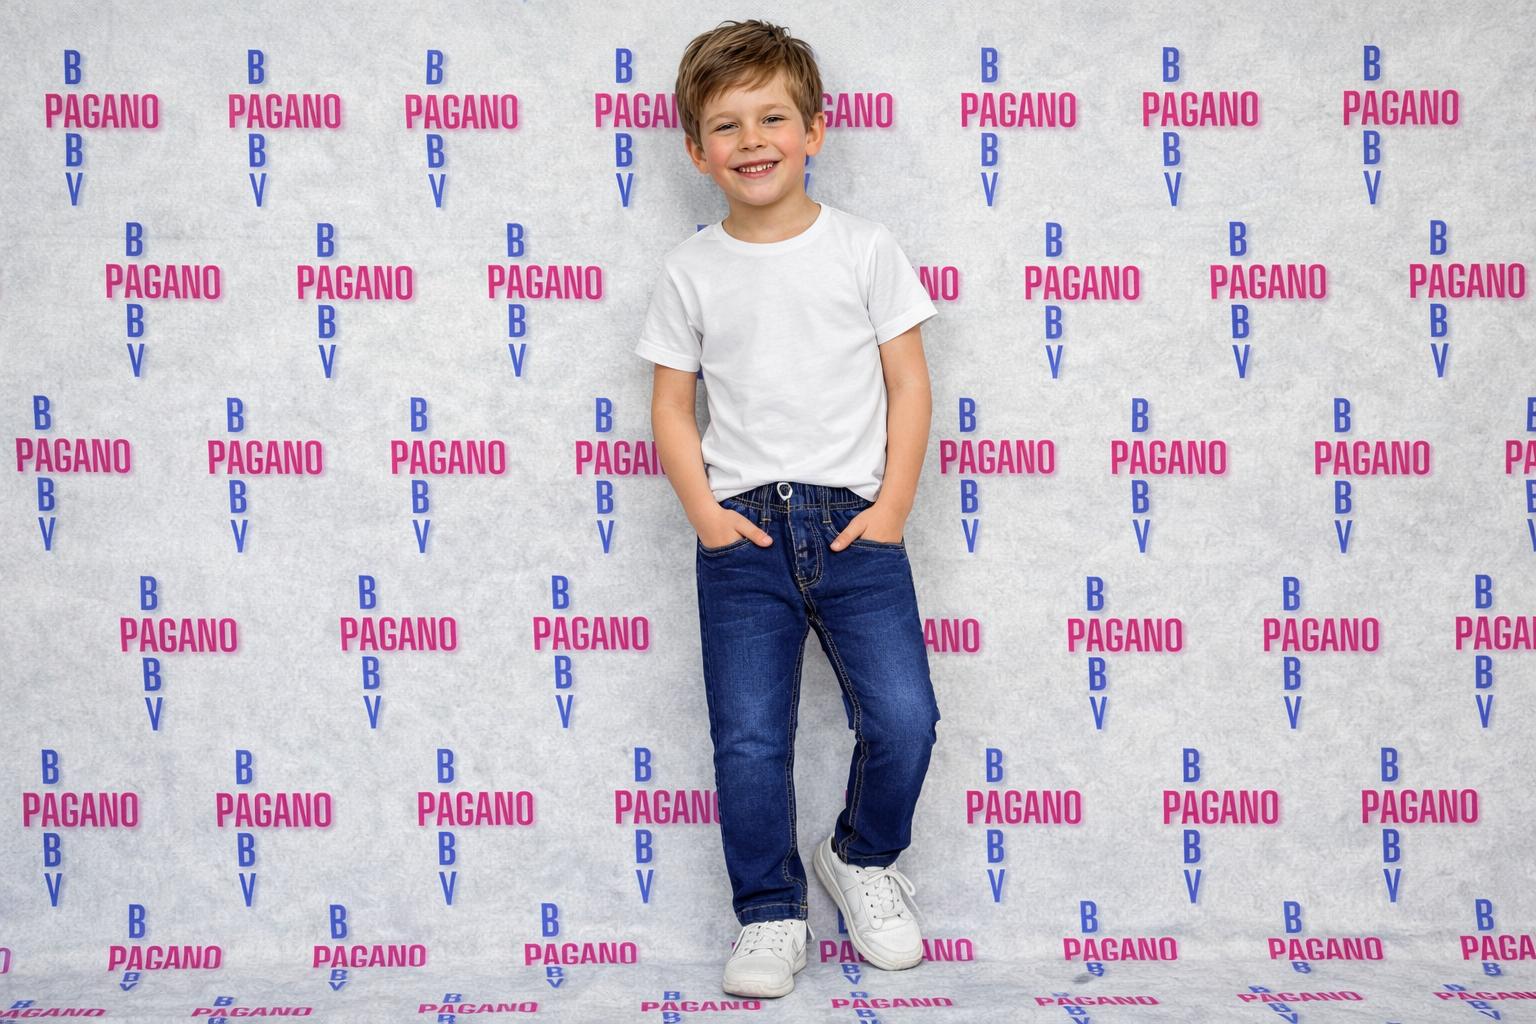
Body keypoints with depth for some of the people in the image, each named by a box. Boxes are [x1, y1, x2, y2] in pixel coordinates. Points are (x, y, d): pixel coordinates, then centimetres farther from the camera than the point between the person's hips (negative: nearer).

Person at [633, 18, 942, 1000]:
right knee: (749, 740, -1)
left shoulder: (865, 247, 4)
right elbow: (673, 406, 8)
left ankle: (864, 859, 21)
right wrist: (703, 511, -5)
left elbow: (909, 384, 4)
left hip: (857, 520, 0)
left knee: (903, 716, -8)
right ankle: (772, 917, 17)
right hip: (743, 529, 1)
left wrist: (893, 506, -5)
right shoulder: (691, 270, 6)